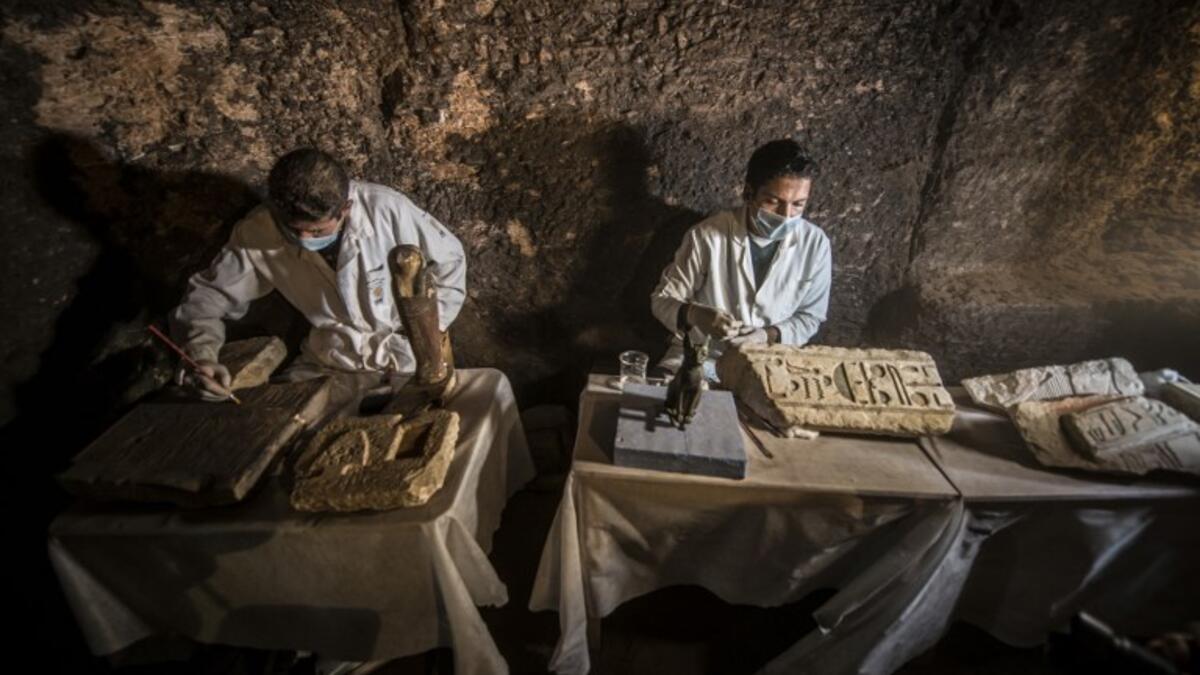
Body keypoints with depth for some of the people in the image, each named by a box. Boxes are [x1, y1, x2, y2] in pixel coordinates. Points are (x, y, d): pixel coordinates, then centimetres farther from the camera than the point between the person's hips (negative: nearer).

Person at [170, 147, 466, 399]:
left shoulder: (385, 209, -23)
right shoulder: (259, 231, -14)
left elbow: (450, 260, -9)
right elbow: (207, 292, 1)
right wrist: (202, 357, -18)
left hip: (407, 359, -3)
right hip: (329, 362, 3)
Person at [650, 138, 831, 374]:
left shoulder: (815, 244, -7)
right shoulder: (708, 235, -14)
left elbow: (810, 317, 3)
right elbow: (663, 299, -7)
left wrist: (769, 336, -16)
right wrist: (695, 315, -29)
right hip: (699, 357, -2)